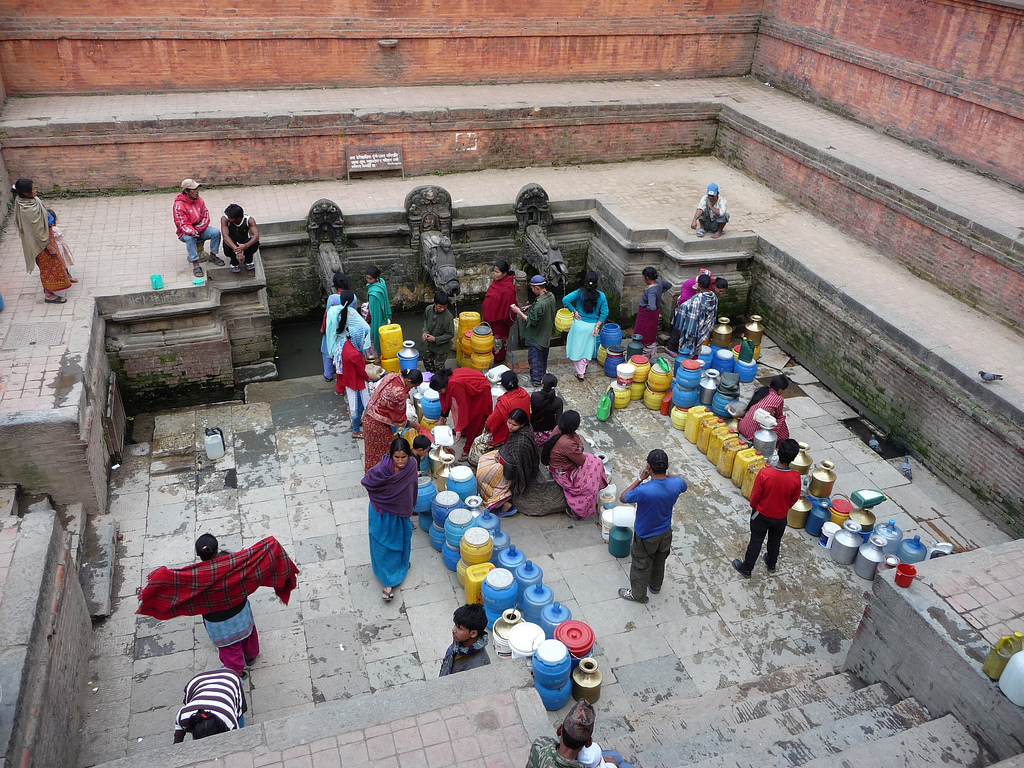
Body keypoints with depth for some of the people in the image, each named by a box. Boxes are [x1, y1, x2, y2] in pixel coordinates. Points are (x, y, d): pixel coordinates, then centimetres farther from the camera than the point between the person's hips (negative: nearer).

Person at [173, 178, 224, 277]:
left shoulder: (199, 200, 1)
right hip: (186, 232, -5)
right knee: (189, 238, -38)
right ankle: (195, 264, -35)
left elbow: (206, 216, 0)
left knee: (216, 232, -19)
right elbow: (182, 224, -19)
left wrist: (199, 229, -17)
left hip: (200, 229, 5)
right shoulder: (179, 205, -17)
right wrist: (192, 232, -38)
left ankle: (213, 256, -2)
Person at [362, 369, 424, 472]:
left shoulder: (391, 376, -7)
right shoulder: (399, 393, -30)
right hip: (377, 424, -9)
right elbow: (399, 419, -17)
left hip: (368, 416, 9)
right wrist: (413, 424, -1)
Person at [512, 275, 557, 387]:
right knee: (543, 357, 25)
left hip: (536, 337, -8)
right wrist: (531, 307, 2)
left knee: (535, 358, 9)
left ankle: (536, 380, 21)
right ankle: (543, 374, 43)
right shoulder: (551, 297, -6)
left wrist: (519, 312, -20)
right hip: (546, 334, 8)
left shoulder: (539, 304, -34)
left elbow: (532, 321, -27)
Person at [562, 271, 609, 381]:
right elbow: (604, 313, -7)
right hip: (592, 325, 2)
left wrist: (574, 311, -11)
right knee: (587, 348, 19)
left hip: (579, 324, -2)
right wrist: (597, 326, -3)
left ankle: (580, 373, 13)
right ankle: (583, 368, 35)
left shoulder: (580, 292, -11)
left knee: (577, 347, 10)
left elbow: (565, 300, -20)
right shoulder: (601, 296, -6)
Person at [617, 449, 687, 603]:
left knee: (641, 566, 21)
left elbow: (623, 498, -19)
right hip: (665, 533, 5)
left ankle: (638, 594, 42)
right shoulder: (676, 484, -25)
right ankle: (655, 586, 55)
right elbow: (683, 486, 3)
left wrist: (640, 479, -20)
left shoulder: (644, 490, -40)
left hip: (646, 537, -5)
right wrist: (665, 474, -6)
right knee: (659, 561, 30)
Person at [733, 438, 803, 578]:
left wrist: (753, 507, 4)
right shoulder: (796, 477, -25)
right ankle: (771, 564, 50)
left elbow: (755, 496, -18)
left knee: (755, 541, 17)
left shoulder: (764, 473, -32)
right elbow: (794, 499, -7)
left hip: (762, 515, -2)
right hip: (781, 517, 2)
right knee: (775, 541, 27)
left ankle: (746, 568, 33)